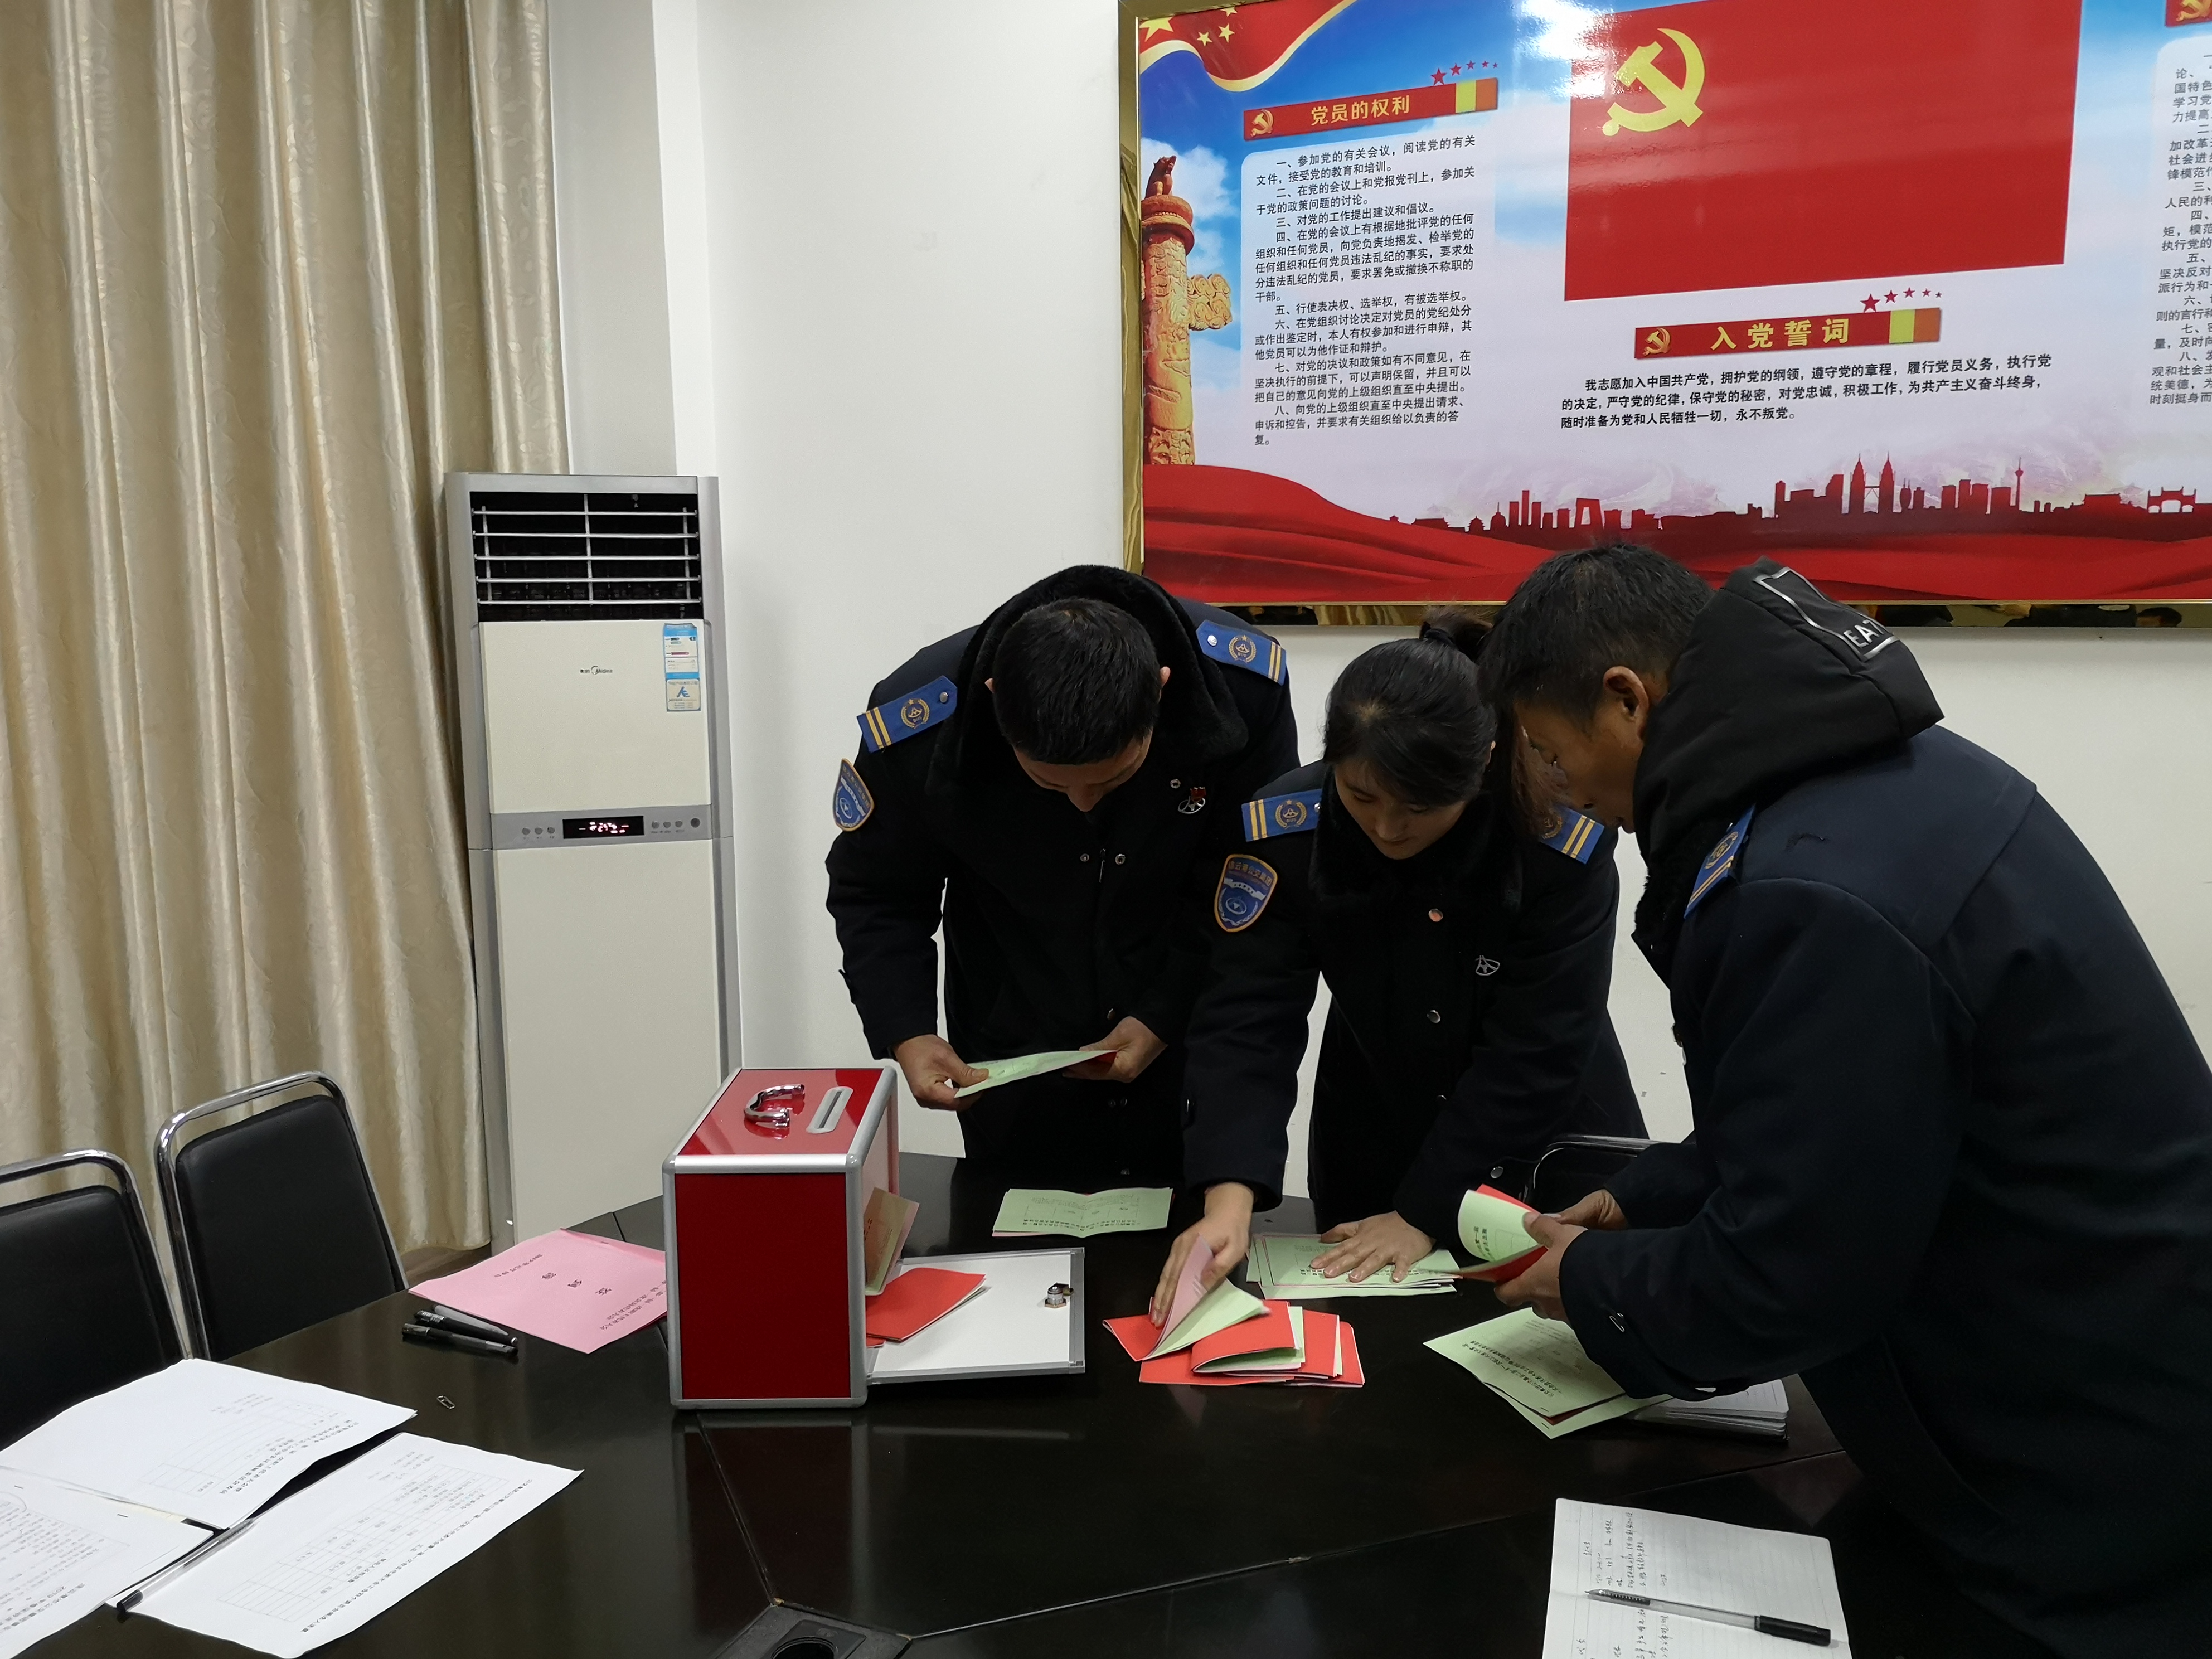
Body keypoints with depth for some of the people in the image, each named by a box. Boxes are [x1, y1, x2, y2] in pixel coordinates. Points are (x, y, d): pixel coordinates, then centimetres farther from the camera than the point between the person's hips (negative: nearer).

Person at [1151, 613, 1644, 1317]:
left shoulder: (1561, 842, -28)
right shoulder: (1286, 829, -23)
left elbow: (1534, 1053, -24)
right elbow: (1248, 1017, -25)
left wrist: (1424, 1212, -23)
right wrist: (1230, 1196, -38)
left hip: (1547, 1150, -1)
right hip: (1372, 1149, 2)